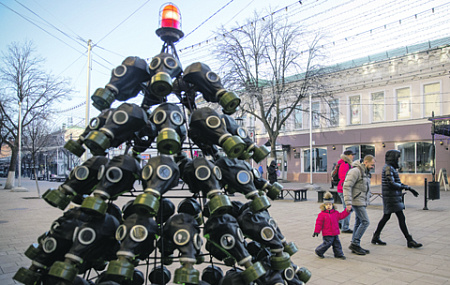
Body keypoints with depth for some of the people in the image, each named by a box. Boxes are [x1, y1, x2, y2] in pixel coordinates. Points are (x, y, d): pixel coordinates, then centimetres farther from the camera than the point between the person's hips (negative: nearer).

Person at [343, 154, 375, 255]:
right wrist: (348, 203, -26)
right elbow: (346, 186, -22)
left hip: (362, 202, 9)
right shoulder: (355, 171, -17)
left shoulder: (365, 172, 13)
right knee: (365, 221, -9)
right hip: (357, 201, -9)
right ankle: (355, 244, -2)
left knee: (359, 223, 10)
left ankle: (355, 247, 16)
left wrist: (366, 202, 20)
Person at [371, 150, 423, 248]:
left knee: (386, 217, 14)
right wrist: (407, 187, -11)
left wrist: (409, 189, 16)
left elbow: (397, 183, 22)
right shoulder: (388, 168, -15)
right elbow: (392, 184, -22)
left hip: (393, 197, 11)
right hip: (391, 197, -11)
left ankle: (375, 237, 20)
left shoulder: (391, 168, 17)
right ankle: (410, 241, 1)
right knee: (401, 218, -6)